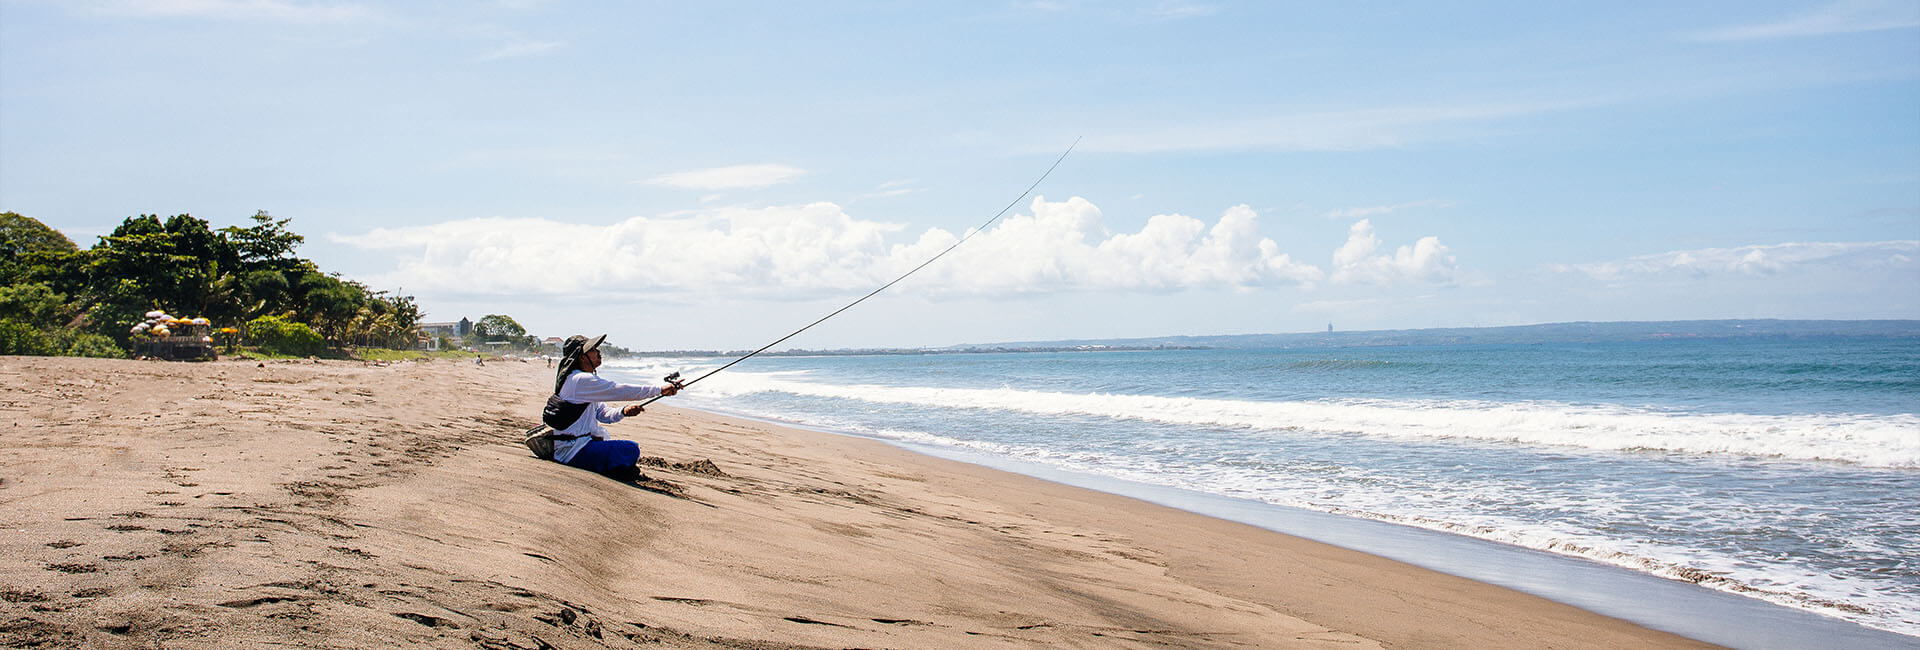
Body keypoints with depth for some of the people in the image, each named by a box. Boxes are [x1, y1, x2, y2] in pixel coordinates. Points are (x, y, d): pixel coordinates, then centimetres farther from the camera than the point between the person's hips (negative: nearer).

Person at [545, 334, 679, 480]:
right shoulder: (581, 380, -16)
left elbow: (604, 414, 15)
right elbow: (619, 390, -20)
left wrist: (624, 411, -5)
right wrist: (660, 390, -17)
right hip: (573, 451, -11)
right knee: (631, 450, -20)